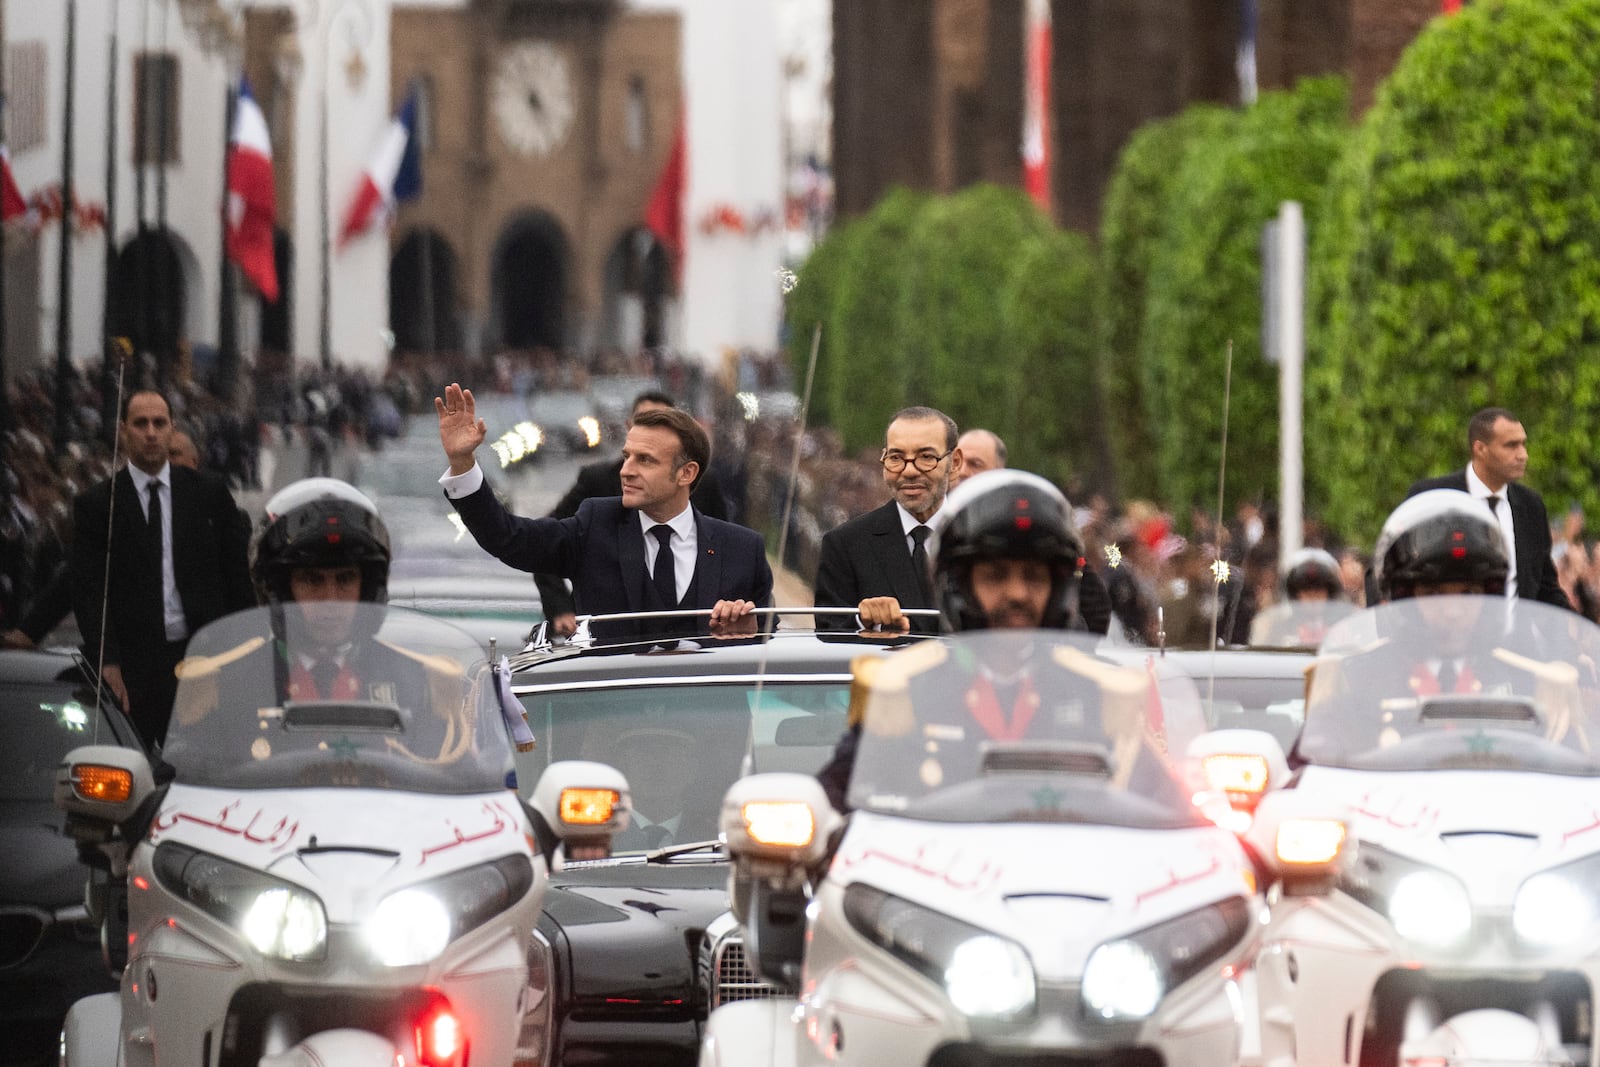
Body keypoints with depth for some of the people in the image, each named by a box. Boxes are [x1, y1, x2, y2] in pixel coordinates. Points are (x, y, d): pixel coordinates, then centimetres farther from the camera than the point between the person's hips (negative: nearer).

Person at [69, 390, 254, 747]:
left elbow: (238, 572, 12)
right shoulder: (96, 504, 5)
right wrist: (107, 663, -9)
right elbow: (87, 592, 1)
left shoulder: (210, 492, 10)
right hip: (131, 664, -1)